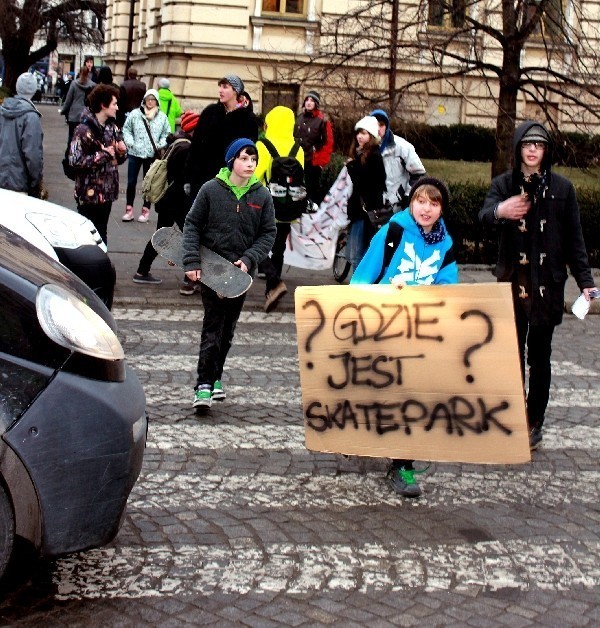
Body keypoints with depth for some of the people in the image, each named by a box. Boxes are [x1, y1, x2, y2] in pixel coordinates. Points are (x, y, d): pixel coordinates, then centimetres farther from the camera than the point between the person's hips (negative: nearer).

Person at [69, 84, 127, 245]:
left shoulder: (112, 127, 10)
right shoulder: (84, 129, -13)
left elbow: (118, 159, 20)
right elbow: (75, 160, -22)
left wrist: (121, 151, -4)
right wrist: (103, 155, -17)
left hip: (107, 193, 7)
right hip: (89, 194, -7)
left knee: (101, 236, 14)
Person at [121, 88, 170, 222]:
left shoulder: (162, 117, 0)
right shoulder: (135, 114, -1)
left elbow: (166, 134, 5)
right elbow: (126, 129, 6)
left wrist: (160, 145, -9)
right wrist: (130, 142, -8)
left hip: (152, 155, 0)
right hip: (135, 153, 0)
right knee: (131, 182, 3)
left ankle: (146, 209, 16)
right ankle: (129, 209, 11)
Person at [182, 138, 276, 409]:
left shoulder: (262, 195, 1)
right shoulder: (211, 189, -4)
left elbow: (268, 234, 4)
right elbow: (192, 224, -1)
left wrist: (248, 259, -11)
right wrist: (192, 261, -10)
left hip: (241, 272, 3)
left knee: (228, 327, 12)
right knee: (213, 325, -7)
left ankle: (215, 377, 25)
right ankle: (205, 383, -6)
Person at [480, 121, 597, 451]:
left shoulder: (562, 187, 3)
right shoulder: (503, 184, 1)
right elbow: (484, 214, -18)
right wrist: (500, 210, -42)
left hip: (548, 284, 0)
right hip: (512, 283, 0)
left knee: (539, 355, 5)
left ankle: (534, 423, 14)